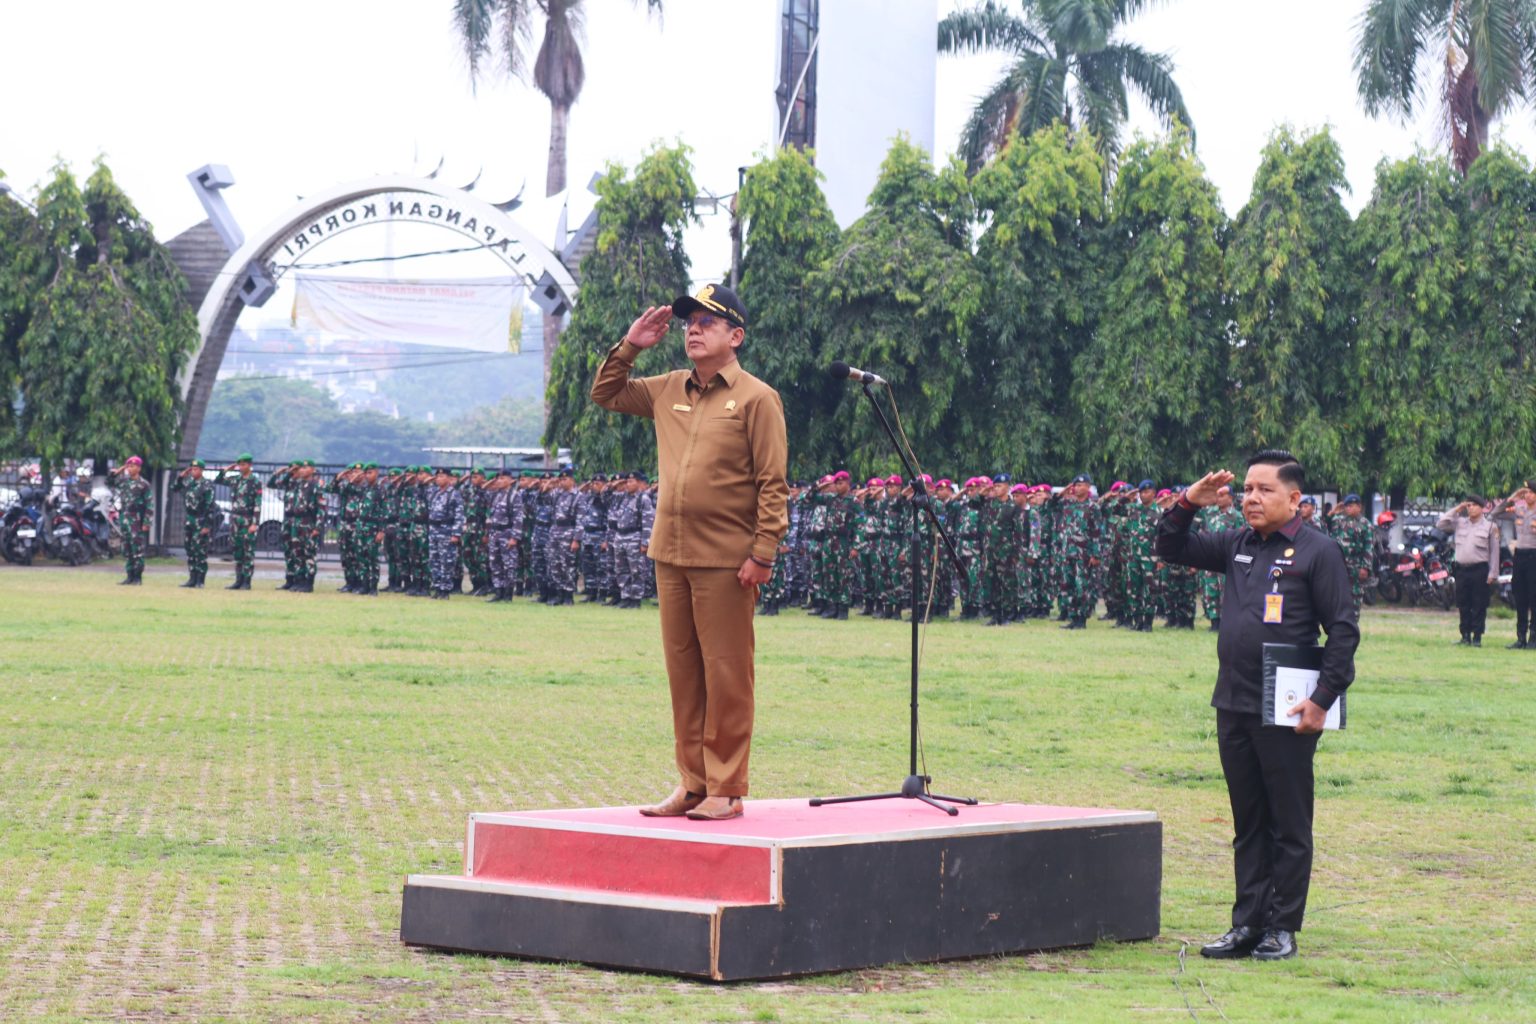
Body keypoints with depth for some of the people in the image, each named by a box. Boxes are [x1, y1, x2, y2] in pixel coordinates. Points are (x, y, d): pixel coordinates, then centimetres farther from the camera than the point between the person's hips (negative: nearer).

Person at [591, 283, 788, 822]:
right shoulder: (668, 390, 14)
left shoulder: (756, 398, -4)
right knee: (683, 671, 9)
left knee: (726, 674, -2)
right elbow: (605, 394, 27)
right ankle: (691, 783, 16)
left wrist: (763, 554, -15)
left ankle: (726, 790, 3)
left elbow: (773, 485, -8)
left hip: (725, 562, -6)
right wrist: (629, 346, 12)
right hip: (671, 555, 6)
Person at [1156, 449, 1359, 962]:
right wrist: (1187, 504, 1)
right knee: (1247, 824, 11)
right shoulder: (1237, 545, 12)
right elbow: (1171, 549, 20)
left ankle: (1281, 928, 9)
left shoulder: (1318, 551, -6)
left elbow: (1343, 630, -8)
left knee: (1289, 825, 3)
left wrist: (1323, 700, -14)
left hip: (1286, 713, -6)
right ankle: (1248, 924, 16)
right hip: (1234, 707, 6)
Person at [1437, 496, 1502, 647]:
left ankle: (1477, 637, 3)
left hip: (1480, 570, -4)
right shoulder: (1460, 523, 11)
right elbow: (1440, 525, 7)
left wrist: (1492, 574, -5)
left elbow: (1494, 551, 0)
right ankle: (1465, 636, 15)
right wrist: (1456, 510, 3)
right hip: (1462, 569, 4)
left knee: (1479, 606, -1)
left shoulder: (1490, 526, 1)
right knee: (1463, 605, 7)